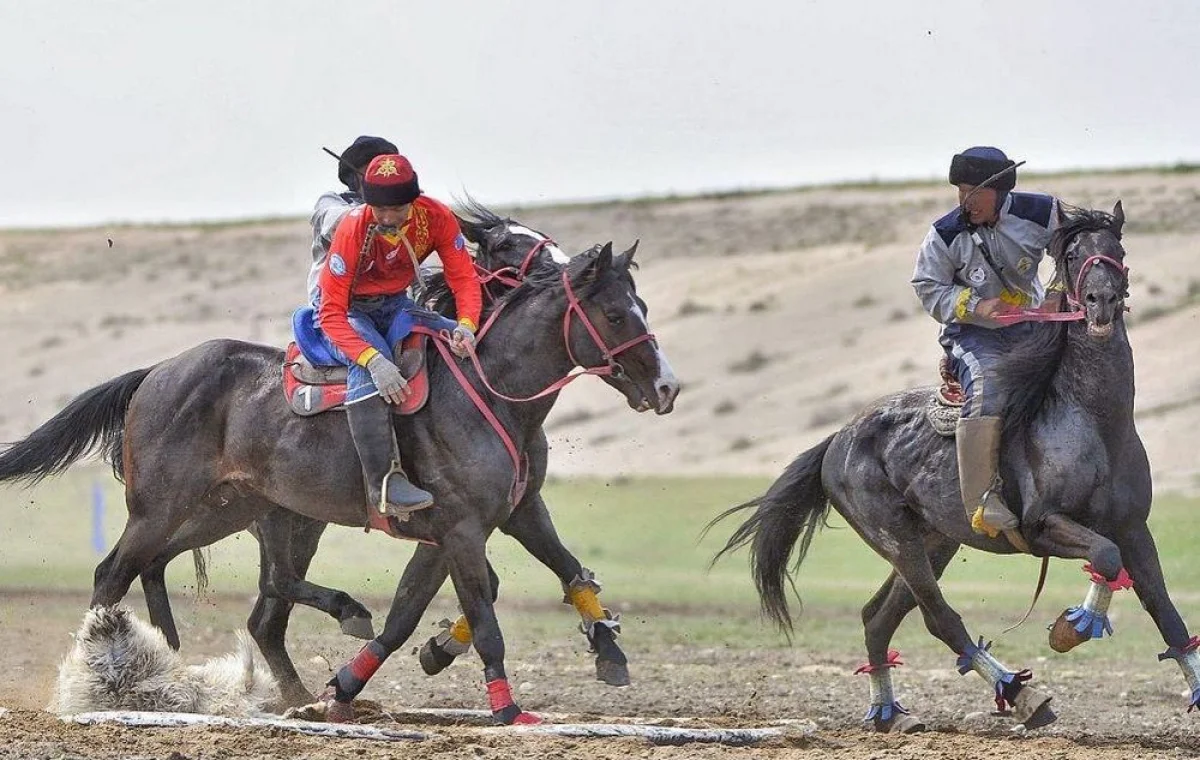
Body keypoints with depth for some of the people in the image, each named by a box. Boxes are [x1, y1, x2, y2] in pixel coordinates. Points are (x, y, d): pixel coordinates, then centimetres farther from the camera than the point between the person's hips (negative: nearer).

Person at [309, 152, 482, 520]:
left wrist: (465, 326, -36)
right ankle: (384, 482, -41)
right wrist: (374, 360, -45)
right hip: (345, 310, -5)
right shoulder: (353, 229, -30)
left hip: (394, 304, 5)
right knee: (369, 368, -35)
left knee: (450, 346, -22)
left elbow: (464, 278, -13)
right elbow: (331, 313, -30)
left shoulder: (436, 218, -19)